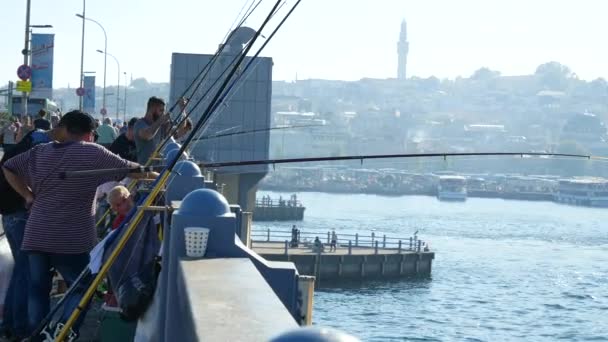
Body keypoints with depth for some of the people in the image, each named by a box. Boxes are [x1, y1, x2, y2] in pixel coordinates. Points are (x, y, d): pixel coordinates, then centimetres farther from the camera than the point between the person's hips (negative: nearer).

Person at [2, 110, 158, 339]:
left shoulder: (40, 152, 11)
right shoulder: (93, 153, -4)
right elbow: (129, 169, 3)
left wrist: (29, 197, 17)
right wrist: (157, 176, 18)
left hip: (36, 236, 5)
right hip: (71, 239, -4)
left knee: (38, 289, 14)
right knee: (82, 287, 7)